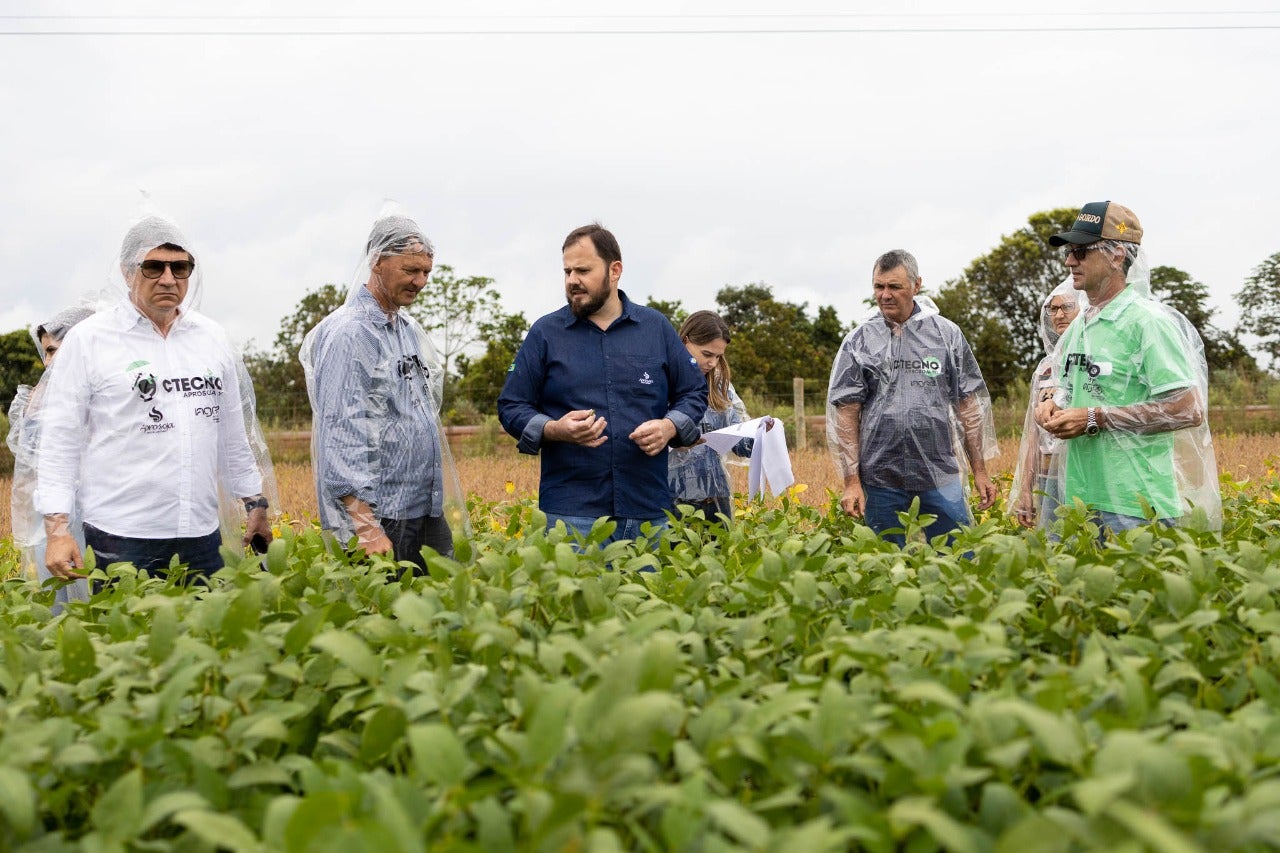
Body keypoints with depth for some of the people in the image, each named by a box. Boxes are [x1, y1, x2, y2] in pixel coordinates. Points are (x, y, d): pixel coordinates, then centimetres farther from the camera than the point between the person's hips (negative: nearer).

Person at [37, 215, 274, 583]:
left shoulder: (212, 338, 11)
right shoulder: (88, 339, -2)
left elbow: (233, 435, 18)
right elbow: (60, 439, -3)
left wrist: (255, 504, 18)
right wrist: (57, 529, -9)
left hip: (202, 535, 4)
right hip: (121, 540, -4)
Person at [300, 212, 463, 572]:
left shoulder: (411, 329, 14)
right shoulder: (349, 333, -12)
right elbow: (339, 434, -19)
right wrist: (366, 528, -24)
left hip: (429, 512, 8)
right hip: (380, 516, -8)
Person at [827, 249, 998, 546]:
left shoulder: (946, 334, 6)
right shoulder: (859, 341, 3)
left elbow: (969, 405, 8)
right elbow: (846, 413, 1)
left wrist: (980, 471, 5)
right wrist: (851, 481, -5)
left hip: (941, 477, 1)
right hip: (881, 480, 0)